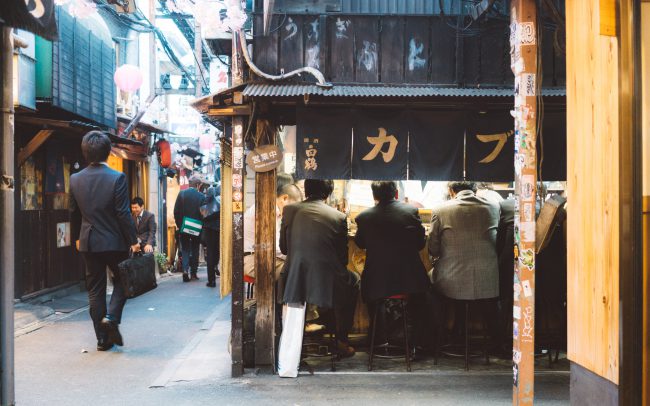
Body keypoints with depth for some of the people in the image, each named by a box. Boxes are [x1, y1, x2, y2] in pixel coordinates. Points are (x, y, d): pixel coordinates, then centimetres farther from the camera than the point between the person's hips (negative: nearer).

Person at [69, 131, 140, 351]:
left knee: (95, 290, 10)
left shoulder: (75, 179, 0)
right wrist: (133, 241, -6)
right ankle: (111, 317, -6)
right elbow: (123, 214, -13)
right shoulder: (117, 178, -13)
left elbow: (74, 213, 11)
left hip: (89, 242, 4)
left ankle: (102, 338, 12)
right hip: (114, 241, -4)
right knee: (122, 280, 15)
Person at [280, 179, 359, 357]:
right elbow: (343, 258, 5)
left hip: (295, 283, 1)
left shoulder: (289, 210, 2)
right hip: (328, 285, -1)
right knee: (354, 280, 32)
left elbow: (283, 248, 11)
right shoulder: (339, 217, -1)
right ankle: (341, 339, 30)